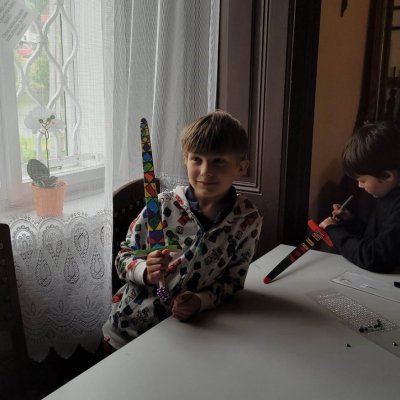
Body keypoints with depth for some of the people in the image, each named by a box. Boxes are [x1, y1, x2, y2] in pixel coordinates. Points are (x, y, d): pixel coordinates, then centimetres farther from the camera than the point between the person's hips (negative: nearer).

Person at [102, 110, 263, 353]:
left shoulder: (247, 220, -13)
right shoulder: (163, 206, -15)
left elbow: (233, 280, -6)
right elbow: (123, 257, -6)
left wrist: (201, 301, -23)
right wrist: (146, 271, -26)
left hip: (185, 332, 0)